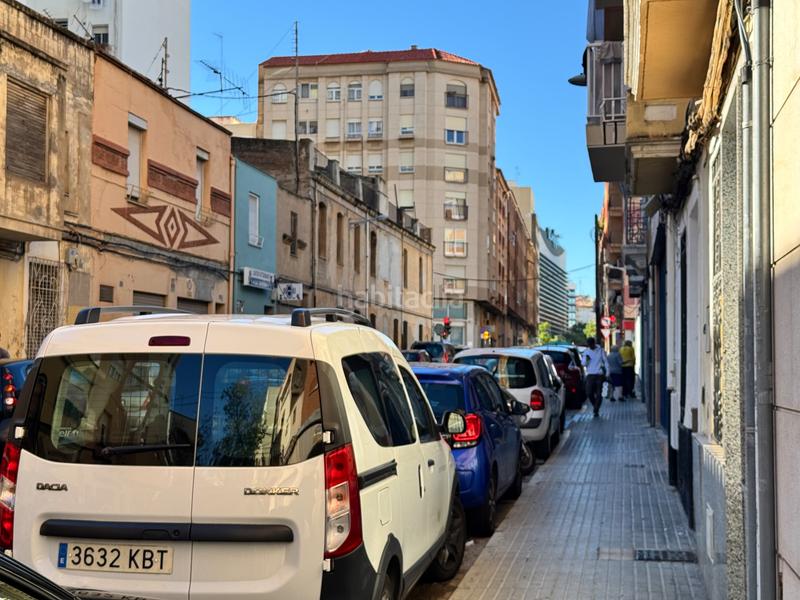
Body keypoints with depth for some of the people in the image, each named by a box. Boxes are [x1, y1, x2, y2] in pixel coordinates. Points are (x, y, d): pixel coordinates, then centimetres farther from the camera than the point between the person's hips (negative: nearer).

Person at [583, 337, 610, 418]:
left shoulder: (601, 351, 1)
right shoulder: (586, 351, 7)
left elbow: (606, 362, 4)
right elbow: (583, 364, 6)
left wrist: (607, 373, -3)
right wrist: (586, 360, -17)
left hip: (599, 375, -2)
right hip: (590, 375, 2)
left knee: (598, 394, -4)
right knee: (589, 393, -5)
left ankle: (596, 410, 5)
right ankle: (595, 406, 20)